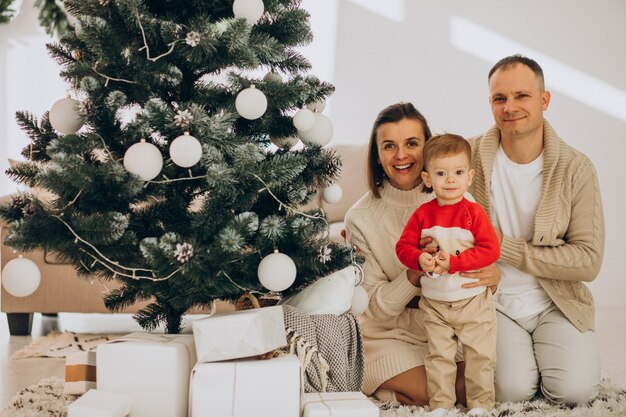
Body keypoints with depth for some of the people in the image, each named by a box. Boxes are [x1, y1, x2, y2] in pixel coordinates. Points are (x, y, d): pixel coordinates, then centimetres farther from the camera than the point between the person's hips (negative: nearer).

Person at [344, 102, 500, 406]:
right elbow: (375, 307, -10)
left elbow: (484, 256, -1)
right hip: (389, 335, -3)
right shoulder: (361, 218, -11)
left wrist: (493, 276, -26)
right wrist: (415, 273, -29)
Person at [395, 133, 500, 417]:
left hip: (473, 300, -2)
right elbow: (403, 246, 0)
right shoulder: (422, 214, -3)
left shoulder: (473, 212, -11)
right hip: (434, 303, 2)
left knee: (480, 355, 7)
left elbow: (491, 250, -18)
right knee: (438, 355, 10)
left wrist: (454, 262, -25)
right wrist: (420, 259, -22)